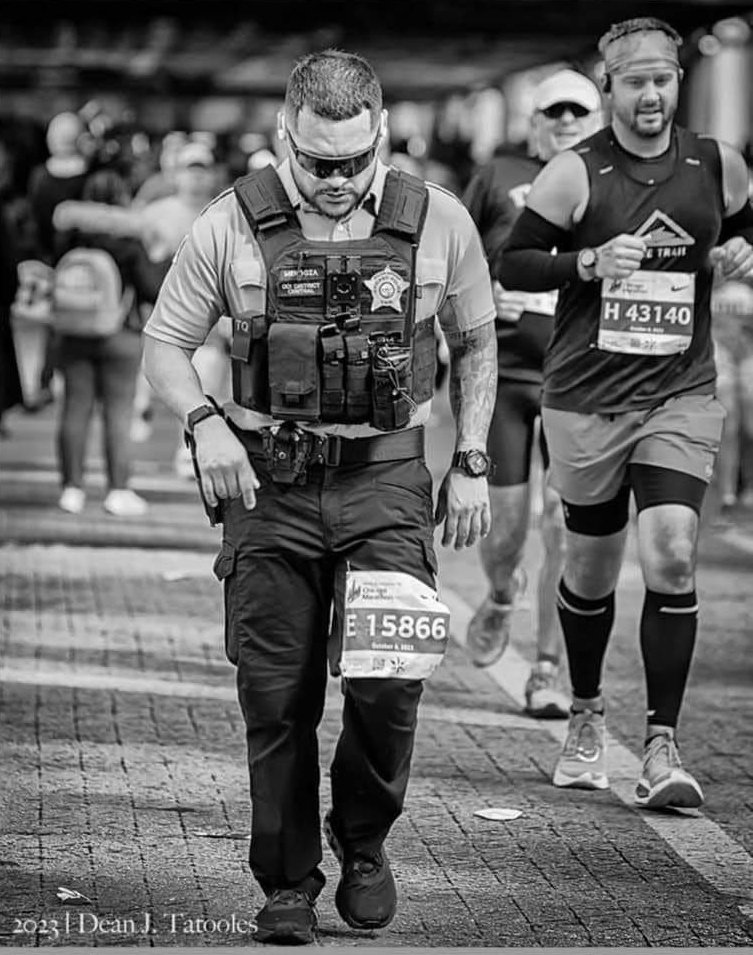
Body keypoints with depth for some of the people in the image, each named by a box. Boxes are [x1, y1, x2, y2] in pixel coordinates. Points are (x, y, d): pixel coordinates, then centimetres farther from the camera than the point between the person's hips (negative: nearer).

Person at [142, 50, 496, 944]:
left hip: (386, 479, 0)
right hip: (269, 479, 0)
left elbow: (476, 344, 14)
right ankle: (287, 884, 17)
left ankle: (364, 840, 17)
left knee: (386, 682, -11)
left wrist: (472, 465, 8)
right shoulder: (233, 224, -2)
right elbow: (164, 343, 6)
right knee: (276, 698, 2)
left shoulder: (438, 222, 1)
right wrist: (205, 424, -11)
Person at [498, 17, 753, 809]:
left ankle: (661, 749, -8)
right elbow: (511, 264, -1)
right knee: (591, 570, 10)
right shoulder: (574, 175, -5)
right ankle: (585, 715, 36)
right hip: (586, 399, -1)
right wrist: (590, 262, -17)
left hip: (681, 396, 1)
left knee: (671, 559, -14)